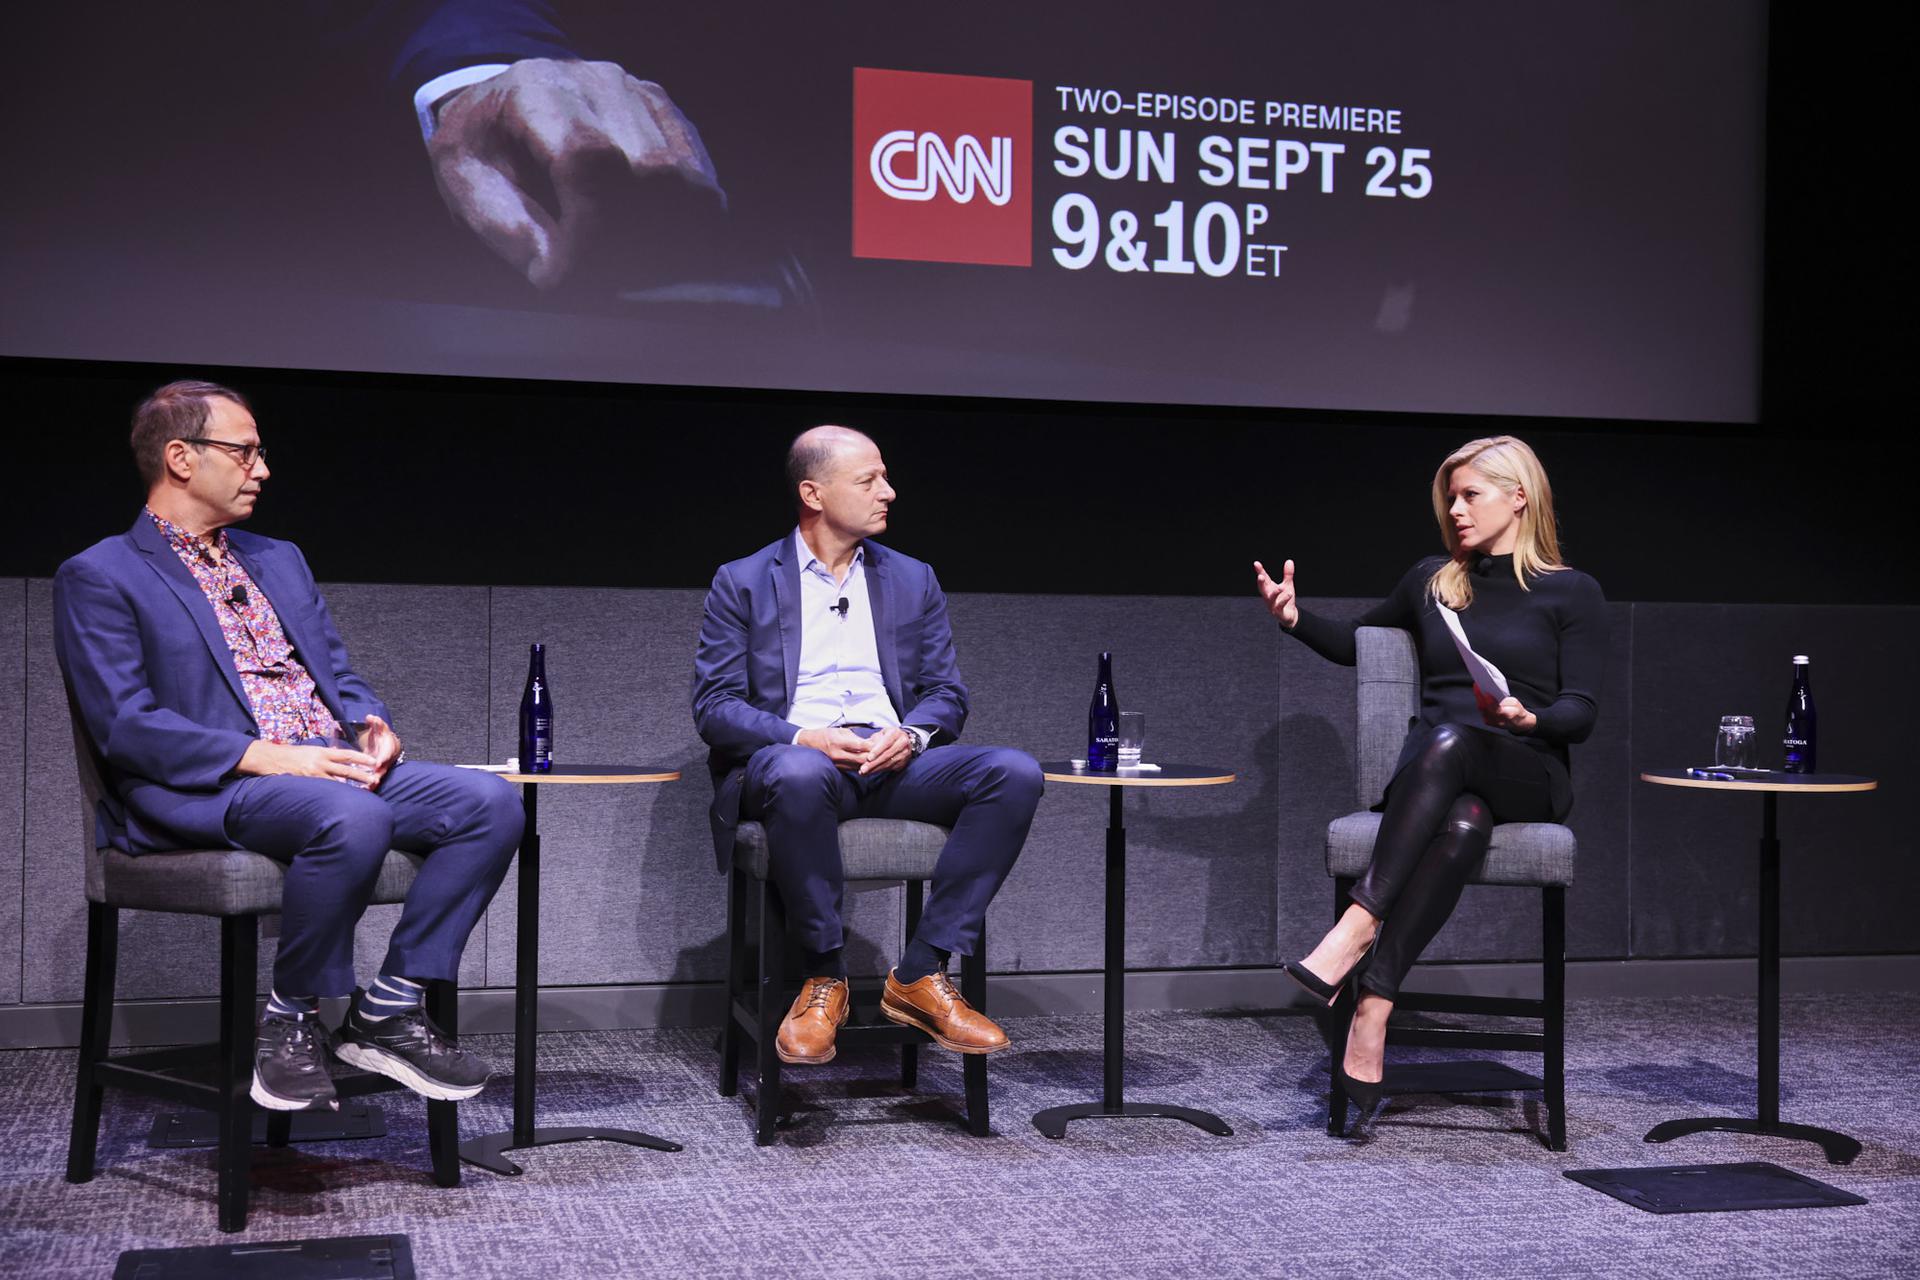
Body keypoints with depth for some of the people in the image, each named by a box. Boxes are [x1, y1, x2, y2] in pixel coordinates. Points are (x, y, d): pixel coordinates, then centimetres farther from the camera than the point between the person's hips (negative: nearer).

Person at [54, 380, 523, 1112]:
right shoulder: (100, 578, 2)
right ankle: (289, 1022, -16)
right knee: (353, 819, -38)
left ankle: (388, 1010, -11)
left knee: (489, 804, -18)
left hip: (331, 766, 7)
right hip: (202, 793, -7)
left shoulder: (280, 560, 25)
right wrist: (264, 756, -20)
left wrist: (369, 724, -1)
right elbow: (126, 727, -9)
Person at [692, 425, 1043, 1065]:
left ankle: (920, 975, -22)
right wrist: (804, 738, -18)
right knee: (800, 774, -42)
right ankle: (824, 977, -22)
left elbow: (946, 693, 15)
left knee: (1015, 772, -25)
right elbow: (714, 703, 0)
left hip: (893, 765, 4)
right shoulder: (743, 583, 8)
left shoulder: (913, 581, 19)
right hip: (791, 758, -3)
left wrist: (909, 735, -10)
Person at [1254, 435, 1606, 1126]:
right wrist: (1295, 618, 15)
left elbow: (1581, 713, 2)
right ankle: (1371, 1009, -51)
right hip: (1430, 768, 2)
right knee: (1463, 823, -38)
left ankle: (1356, 929, -50)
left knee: (1449, 742, -40)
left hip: (1527, 776, -2)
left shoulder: (1571, 593, 9)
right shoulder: (1432, 581, 20)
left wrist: (1529, 717, -21)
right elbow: (1355, 642, 34)